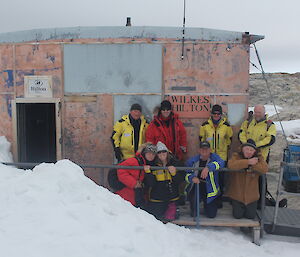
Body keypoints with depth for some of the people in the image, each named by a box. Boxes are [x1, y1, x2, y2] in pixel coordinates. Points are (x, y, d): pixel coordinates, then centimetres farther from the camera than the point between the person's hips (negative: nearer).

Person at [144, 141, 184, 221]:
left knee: (170, 217, 4)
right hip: (157, 198, -1)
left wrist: (174, 173, -22)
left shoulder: (174, 163, -1)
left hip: (172, 196, 1)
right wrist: (148, 173, -26)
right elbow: (149, 184, -10)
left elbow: (180, 180, -2)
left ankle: (172, 207, 35)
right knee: (155, 217, 0)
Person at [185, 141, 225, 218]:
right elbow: (187, 174, 0)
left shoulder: (214, 157, -6)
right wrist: (192, 178, -24)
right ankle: (194, 211, 19)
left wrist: (208, 167, -46)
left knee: (211, 215, 3)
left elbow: (221, 163, -29)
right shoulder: (193, 160, -1)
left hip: (210, 191, 0)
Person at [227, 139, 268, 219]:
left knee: (251, 216, 9)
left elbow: (265, 169, -22)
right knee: (238, 216, 3)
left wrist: (252, 165, -28)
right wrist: (248, 162, -34)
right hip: (237, 194, -1)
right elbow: (231, 165, -32)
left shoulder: (258, 157, -5)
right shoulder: (236, 156, -10)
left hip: (251, 195, 2)